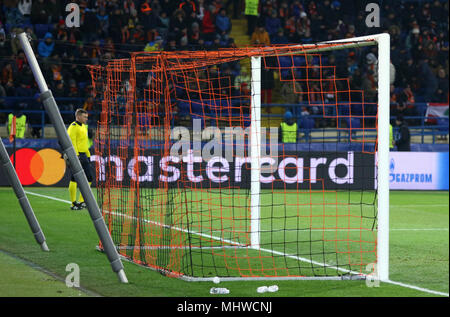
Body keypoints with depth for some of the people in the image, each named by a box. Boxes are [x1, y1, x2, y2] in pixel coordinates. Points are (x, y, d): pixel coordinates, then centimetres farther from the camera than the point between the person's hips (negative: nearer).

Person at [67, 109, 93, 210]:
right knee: (74, 179, -7)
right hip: (76, 155, -10)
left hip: (83, 155, 10)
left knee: (89, 178, 9)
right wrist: (75, 155, -23)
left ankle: (82, 201, 16)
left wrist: (88, 156, 23)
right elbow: (72, 142, -17)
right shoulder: (73, 126, -9)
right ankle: (74, 204, -5)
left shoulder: (83, 126, 20)